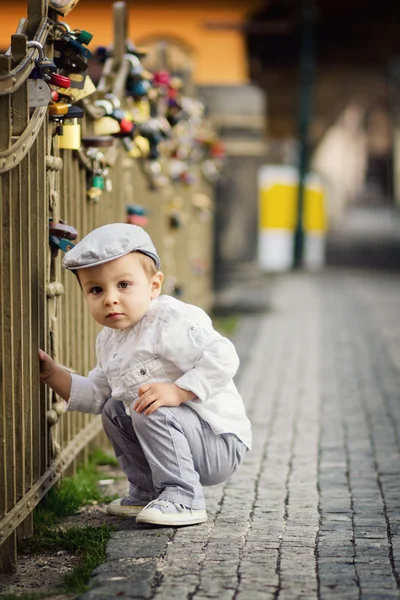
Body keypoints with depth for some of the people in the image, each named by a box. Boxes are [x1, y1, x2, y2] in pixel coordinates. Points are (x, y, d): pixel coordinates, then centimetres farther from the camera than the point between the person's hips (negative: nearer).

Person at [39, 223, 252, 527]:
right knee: (113, 410, 17)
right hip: (179, 432, 10)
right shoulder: (109, 341, 9)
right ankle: (148, 492, 22)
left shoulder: (172, 321, -21)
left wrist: (177, 391, -36)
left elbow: (222, 357, -32)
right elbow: (95, 394, 19)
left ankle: (183, 499, -19)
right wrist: (53, 374, 9)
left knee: (153, 414, -30)